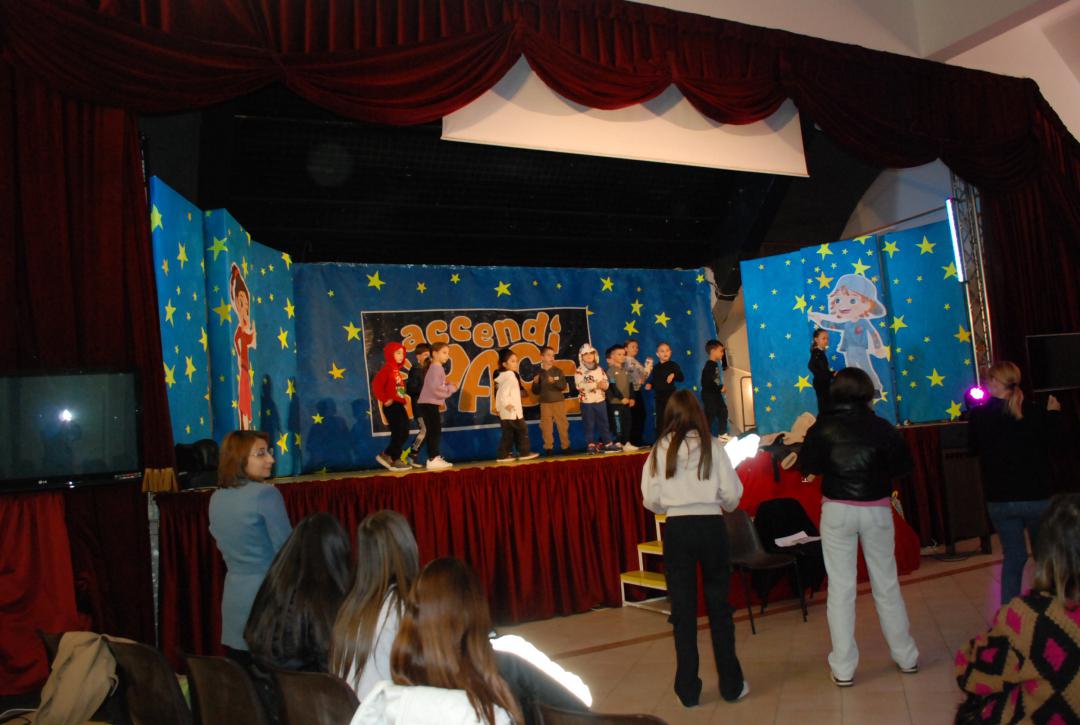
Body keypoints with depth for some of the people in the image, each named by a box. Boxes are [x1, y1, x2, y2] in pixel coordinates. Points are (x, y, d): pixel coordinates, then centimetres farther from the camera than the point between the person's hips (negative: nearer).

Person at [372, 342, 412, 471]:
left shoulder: (397, 369, 16)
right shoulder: (387, 368, -10)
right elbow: (376, 385, -20)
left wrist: (404, 398, 11)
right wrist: (385, 400, -19)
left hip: (399, 405, 9)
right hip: (391, 406, -9)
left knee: (404, 433, 10)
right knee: (397, 433, -5)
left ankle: (386, 456, 18)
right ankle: (395, 461, 6)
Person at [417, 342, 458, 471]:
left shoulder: (438, 368, 18)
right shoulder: (436, 368, -14)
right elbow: (435, 388, -24)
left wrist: (447, 385, 2)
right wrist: (451, 388, -12)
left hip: (430, 404, 10)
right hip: (429, 404, -10)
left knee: (435, 431, 14)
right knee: (434, 432, -7)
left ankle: (435, 458, 20)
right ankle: (433, 460, -5)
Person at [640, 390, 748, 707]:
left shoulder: (660, 449, -1)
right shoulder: (711, 445, -3)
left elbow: (651, 499, -2)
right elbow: (732, 493, -3)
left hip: (676, 529, 1)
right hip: (711, 526, 0)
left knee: (683, 610, 9)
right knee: (719, 605, 12)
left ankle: (688, 689, 16)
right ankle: (731, 684, 21)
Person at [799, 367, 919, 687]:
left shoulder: (822, 427, -7)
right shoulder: (881, 427, -6)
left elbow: (806, 466, -8)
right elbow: (903, 465, -2)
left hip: (837, 511, -1)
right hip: (876, 510, 1)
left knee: (840, 588, 4)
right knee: (886, 584, 14)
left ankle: (843, 669, 7)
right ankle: (906, 657, 26)